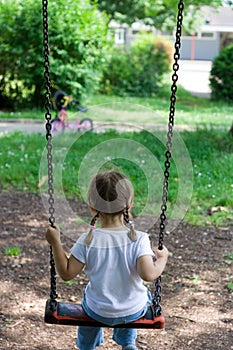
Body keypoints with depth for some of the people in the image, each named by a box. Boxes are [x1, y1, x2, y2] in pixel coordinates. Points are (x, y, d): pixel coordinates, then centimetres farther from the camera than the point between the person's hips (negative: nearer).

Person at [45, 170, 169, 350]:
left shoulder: (88, 241, -20)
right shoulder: (139, 239, -21)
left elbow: (67, 273, -15)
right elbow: (148, 274, -30)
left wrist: (56, 242, -9)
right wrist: (162, 258, -12)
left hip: (99, 312, 0)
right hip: (134, 311, 0)